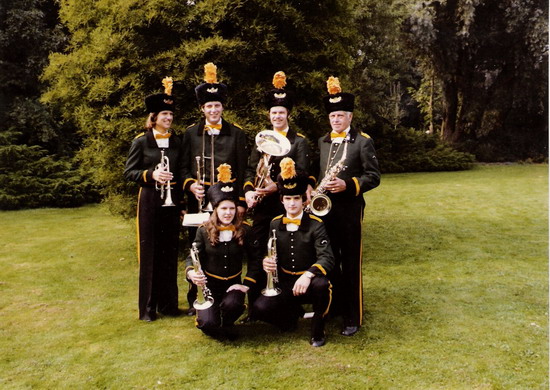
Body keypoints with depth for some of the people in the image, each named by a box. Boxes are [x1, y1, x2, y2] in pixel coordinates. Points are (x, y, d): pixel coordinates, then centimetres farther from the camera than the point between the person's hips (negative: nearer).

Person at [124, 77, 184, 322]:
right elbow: (129, 172, -2)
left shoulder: (177, 143, 10)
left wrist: (183, 200, 1)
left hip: (172, 202, 4)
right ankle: (148, 307, 13)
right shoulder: (141, 142, -1)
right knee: (149, 252, 2)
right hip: (150, 202, -3)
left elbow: (182, 172, 12)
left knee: (170, 252, 9)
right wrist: (151, 174, -18)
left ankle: (168, 303, 20)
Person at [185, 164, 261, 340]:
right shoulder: (204, 230, -7)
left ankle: (227, 325, 5)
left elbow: (254, 259, 0)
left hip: (233, 284, 1)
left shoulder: (244, 230, -6)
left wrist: (246, 284, -9)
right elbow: (192, 258, -4)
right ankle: (203, 313, 17)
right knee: (208, 324, -23)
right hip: (209, 284, -1)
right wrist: (190, 272, -27)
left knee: (231, 304, -33)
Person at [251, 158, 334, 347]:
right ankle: (293, 311, 13)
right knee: (259, 310, -22)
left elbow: (327, 258, -20)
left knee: (321, 285, -39)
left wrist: (308, 275, -38)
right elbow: (270, 254, 10)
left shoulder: (315, 225, -8)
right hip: (283, 283, 3)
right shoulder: (275, 224, 4)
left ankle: (317, 331, -8)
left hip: (309, 282, -3)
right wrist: (267, 262, -16)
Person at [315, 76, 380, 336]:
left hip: (349, 210, -5)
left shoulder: (363, 141, -3)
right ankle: (333, 307, 29)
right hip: (323, 209, 5)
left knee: (351, 264, 1)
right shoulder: (322, 142, 13)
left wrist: (348, 185, -20)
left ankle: (353, 317, 11)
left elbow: (373, 177, -7)